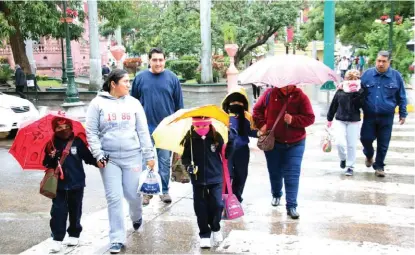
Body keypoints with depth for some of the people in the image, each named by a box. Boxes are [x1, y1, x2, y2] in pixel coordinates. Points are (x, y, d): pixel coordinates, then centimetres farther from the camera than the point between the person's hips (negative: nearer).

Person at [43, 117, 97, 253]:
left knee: (75, 211, 12)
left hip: (76, 183, 0)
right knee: (58, 211, -1)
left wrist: (98, 162, -19)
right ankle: (57, 238, 6)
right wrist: (51, 158, -20)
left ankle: (74, 234, 28)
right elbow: (46, 164, 1)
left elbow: (88, 157, -2)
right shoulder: (51, 144, -1)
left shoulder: (77, 142, -3)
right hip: (59, 184, 0)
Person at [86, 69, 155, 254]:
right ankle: (117, 239, 9)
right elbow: (91, 132, -1)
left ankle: (137, 217, 41)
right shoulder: (98, 103, -1)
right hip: (109, 158, -1)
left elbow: (143, 131, 6)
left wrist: (149, 155, 3)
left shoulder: (133, 103, 5)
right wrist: (98, 155, -8)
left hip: (132, 157, 2)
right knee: (114, 198, -1)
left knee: (133, 194, 7)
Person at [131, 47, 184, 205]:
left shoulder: (172, 78, 0)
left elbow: (179, 104, 5)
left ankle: (164, 190, 20)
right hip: (146, 128, 0)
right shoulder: (140, 78, 1)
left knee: (165, 161, 8)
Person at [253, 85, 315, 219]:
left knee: (292, 175, -5)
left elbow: (310, 118, -10)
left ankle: (291, 206, 0)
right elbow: (257, 109, 8)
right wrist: (261, 124, -6)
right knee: (274, 172, 17)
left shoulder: (301, 97, -10)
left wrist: (293, 120, -24)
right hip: (272, 141, 2)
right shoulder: (269, 94, -5)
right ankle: (276, 195, 44)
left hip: (294, 143, -2)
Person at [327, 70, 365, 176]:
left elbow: (361, 105, -17)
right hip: (340, 120, 1)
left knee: (351, 145, 3)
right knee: (340, 143, -10)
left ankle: (350, 166, 19)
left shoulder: (360, 92, -4)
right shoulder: (340, 91, 0)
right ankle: (343, 159, 21)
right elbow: (333, 105, 9)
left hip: (354, 121, -1)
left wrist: (356, 94, -24)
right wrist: (329, 118, 14)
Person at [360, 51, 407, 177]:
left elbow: (401, 97, 5)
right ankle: (369, 155, 36)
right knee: (365, 138, 4)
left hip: (387, 117, -1)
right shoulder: (367, 74, -2)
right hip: (369, 115, 1)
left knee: (383, 143, 5)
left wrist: (403, 113, 6)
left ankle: (379, 166, 21)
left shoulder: (396, 76, -3)